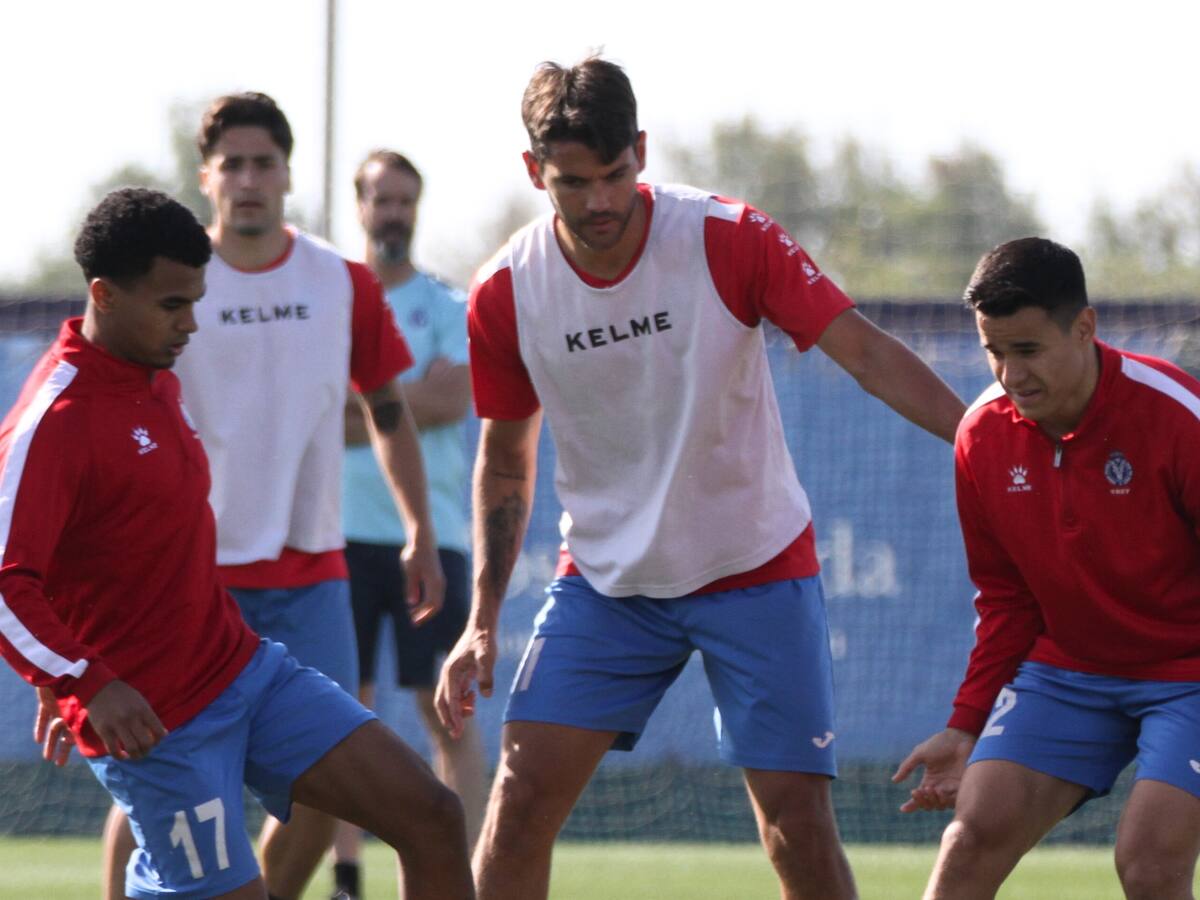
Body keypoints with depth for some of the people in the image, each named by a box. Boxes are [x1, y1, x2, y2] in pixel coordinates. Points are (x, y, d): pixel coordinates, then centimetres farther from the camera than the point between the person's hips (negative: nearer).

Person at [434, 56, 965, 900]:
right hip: (607, 576, 2)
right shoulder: (506, 293, -8)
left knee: (798, 820, -8)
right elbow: (506, 459, 6)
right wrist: (483, 620, 0)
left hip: (757, 568, -2)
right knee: (522, 798, -9)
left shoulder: (730, 239, -16)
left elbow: (866, 351, -15)